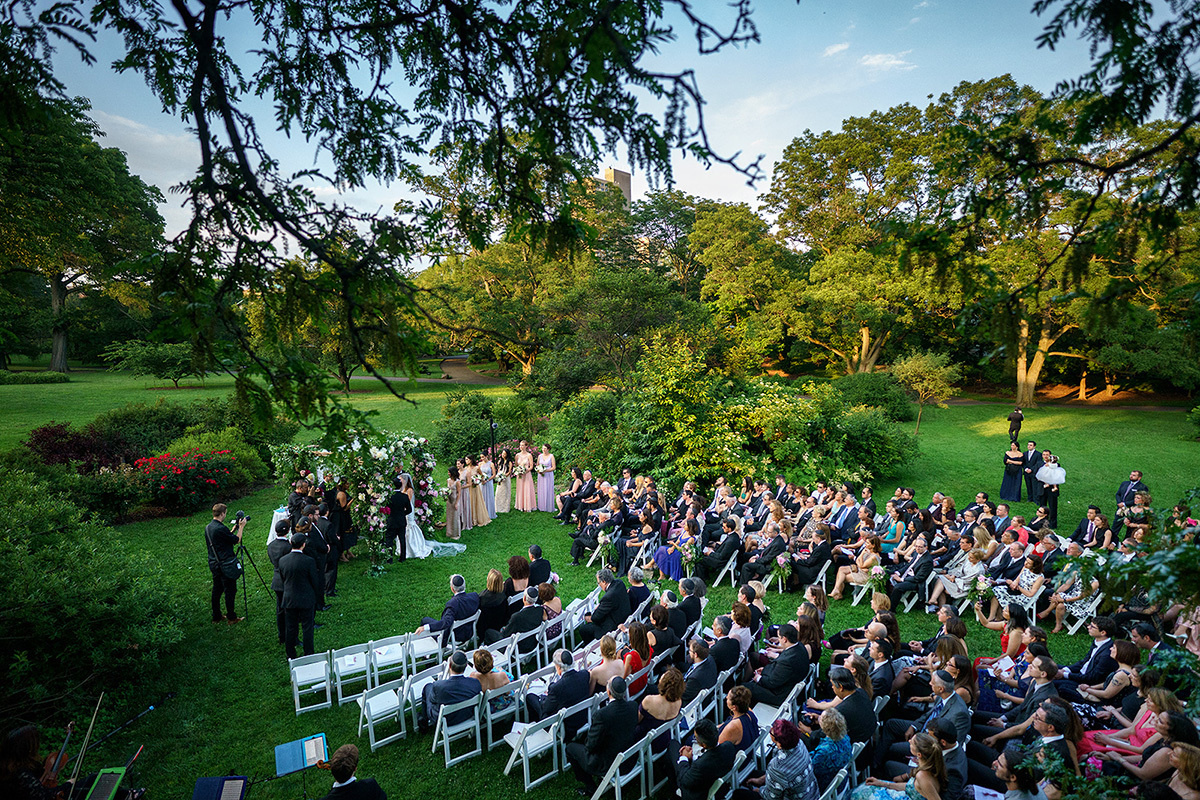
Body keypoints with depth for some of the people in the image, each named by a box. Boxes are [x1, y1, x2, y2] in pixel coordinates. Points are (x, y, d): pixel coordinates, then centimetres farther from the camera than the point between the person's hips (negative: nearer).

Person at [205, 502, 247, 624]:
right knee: (230, 590, 2)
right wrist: (241, 527, -2)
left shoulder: (208, 527, 5)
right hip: (226, 566, -9)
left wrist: (235, 528, 16)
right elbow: (237, 540, -12)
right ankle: (231, 618, 10)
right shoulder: (220, 529, -23)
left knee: (217, 590, 18)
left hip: (214, 564, 9)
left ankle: (216, 616, 27)